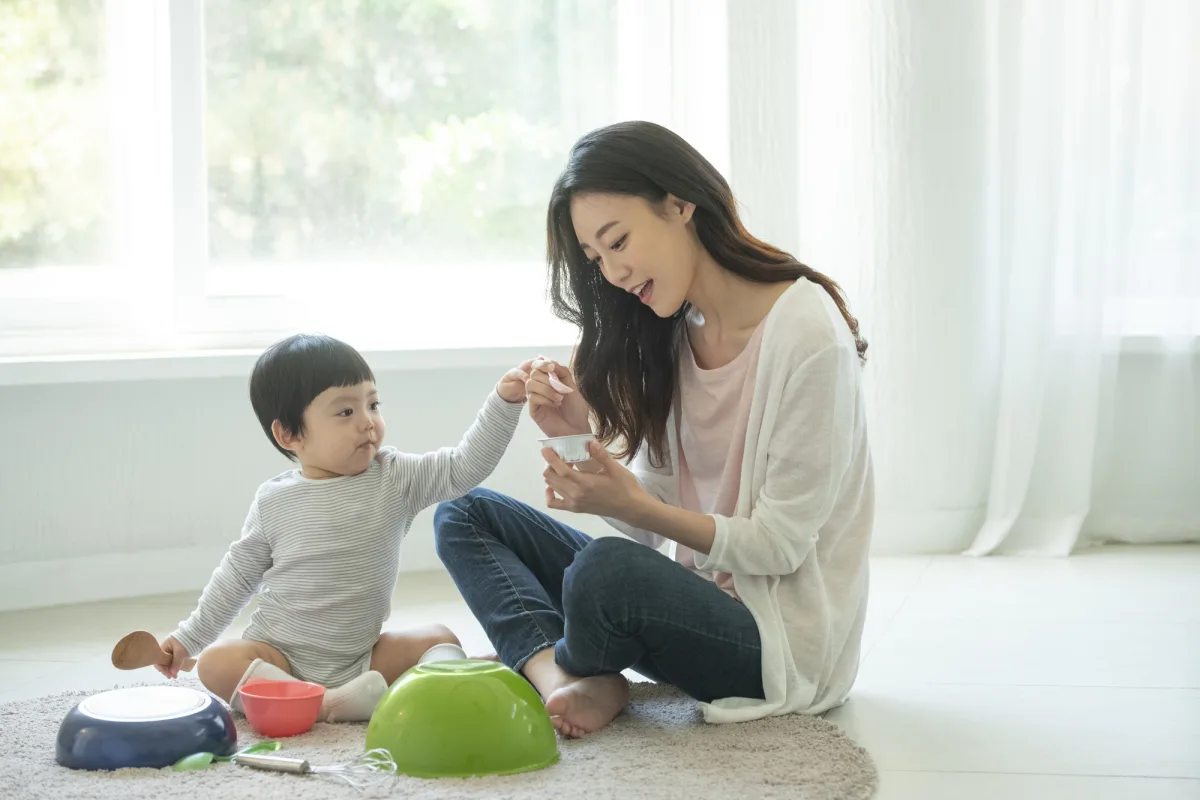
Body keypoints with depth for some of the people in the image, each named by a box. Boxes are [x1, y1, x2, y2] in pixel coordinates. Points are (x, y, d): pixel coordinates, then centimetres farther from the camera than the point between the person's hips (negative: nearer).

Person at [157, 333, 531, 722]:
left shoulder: (394, 479, -4)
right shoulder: (273, 501, -4)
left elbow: (464, 467, -11)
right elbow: (239, 573, 9)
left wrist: (504, 401, -23)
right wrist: (188, 637, 11)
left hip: (360, 655, 1)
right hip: (277, 655, -1)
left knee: (439, 641, -16)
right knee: (215, 664, -27)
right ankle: (324, 703, -38)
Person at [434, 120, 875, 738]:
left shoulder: (807, 333, -18)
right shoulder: (672, 335, 7)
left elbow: (778, 544, -16)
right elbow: (655, 521, 4)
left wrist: (631, 506, -26)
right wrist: (587, 432, -13)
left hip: (786, 637, -8)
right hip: (690, 593, 8)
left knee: (605, 568, -36)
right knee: (465, 514, 3)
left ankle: (542, 662, -1)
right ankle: (570, 682, -20)